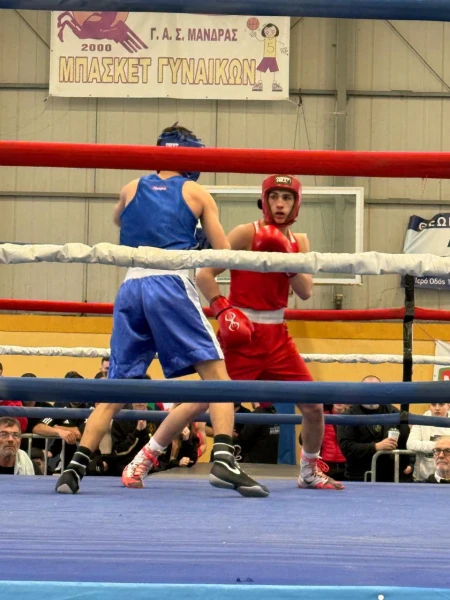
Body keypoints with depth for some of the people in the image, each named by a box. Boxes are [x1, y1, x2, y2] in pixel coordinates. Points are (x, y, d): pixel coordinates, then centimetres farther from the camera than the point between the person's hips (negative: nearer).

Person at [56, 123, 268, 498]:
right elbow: (224, 255, 11)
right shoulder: (196, 194, 13)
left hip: (131, 286, 4)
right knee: (216, 375, -4)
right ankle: (224, 460, -24)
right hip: (171, 284, -4)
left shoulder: (131, 190, 21)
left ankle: (75, 468, -4)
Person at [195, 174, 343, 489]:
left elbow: (306, 291, -3)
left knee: (314, 406, 3)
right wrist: (223, 310, -22)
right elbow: (205, 274, -11)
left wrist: (286, 258, -15)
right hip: (242, 332, -5)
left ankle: (311, 472, 23)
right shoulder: (247, 233, -7)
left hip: (277, 334, 5)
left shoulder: (299, 242, 10)